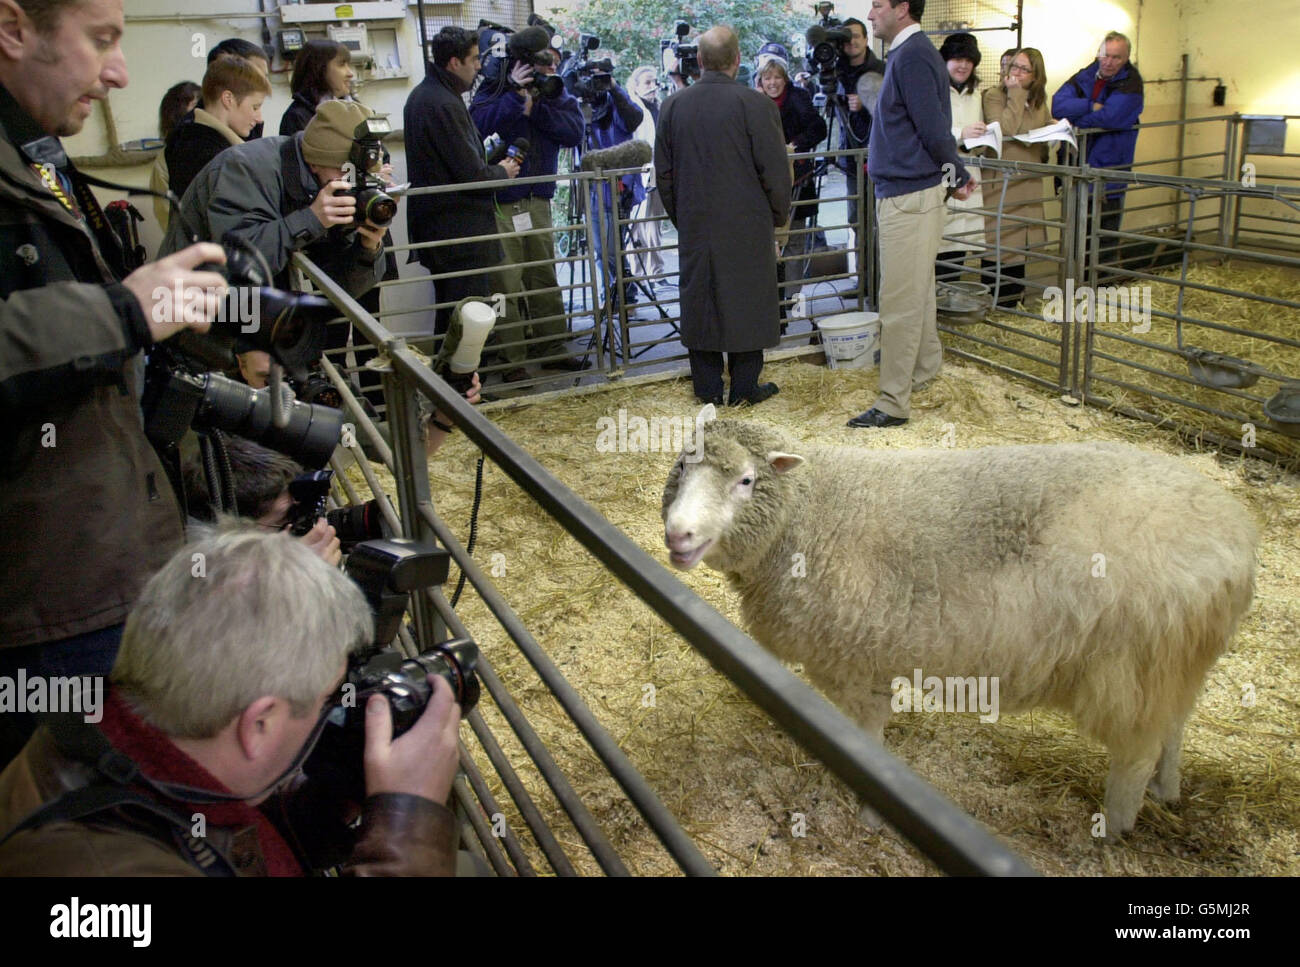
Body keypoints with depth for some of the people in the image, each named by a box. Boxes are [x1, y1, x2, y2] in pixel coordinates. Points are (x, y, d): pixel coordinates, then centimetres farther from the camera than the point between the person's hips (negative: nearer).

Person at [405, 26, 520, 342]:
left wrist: (493, 165, 11)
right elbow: (471, 174, -20)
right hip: (460, 229, -11)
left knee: (448, 310, 19)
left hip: (434, 223, 11)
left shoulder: (421, 95, 13)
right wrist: (502, 172, -1)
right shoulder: (445, 104, -19)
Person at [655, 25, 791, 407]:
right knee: (747, 302, 6)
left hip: (694, 228, 4)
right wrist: (779, 216, 6)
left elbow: (663, 173, 8)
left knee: (699, 301, 10)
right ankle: (745, 387, 12)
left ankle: (707, 387, 16)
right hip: (747, 226, -3)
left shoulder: (672, 106, 2)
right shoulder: (755, 104, -11)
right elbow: (775, 171, -8)